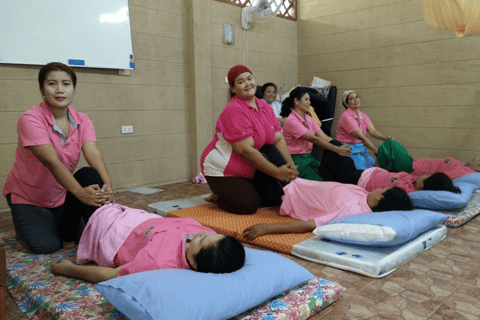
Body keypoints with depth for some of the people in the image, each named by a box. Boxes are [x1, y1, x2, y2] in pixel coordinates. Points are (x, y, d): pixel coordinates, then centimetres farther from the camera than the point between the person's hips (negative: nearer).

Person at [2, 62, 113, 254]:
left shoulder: (82, 121, -7)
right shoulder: (30, 119, -22)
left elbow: (93, 153, -24)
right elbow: (52, 161, -34)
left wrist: (107, 184, -42)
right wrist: (80, 193, -45)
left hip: (61, 194, 5)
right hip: (27, 197, -5)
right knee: (46, 245, -17)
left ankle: (67, 233, 4)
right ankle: (25, 224, 16)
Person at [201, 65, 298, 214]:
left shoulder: (265, 107, 3)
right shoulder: (233, 111, -21)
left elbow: (279, 139, -1)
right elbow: (245, 150, -27)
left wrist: (290, 166, -16)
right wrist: (277, 172, -25)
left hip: (249, 170, 7)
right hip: (222, 170, -6)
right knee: (249, 206, -22)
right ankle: (219, 197, 4)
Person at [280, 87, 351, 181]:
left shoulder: (308, 118, 13)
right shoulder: (291, 121, -13)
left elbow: (324, 137, 3)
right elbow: (314, 139, -21)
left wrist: (342, 147, -14)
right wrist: (337, 150, -26)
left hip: (309, 158, 8)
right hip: (297, 161, -7)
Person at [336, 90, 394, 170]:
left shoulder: (362, 115, 10)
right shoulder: (346, 116, -16)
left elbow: (373, 131, -1)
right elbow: (361, 137, -21)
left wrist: (386, 138, -22)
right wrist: (377, 152, -24)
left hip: (361, 148, 8)